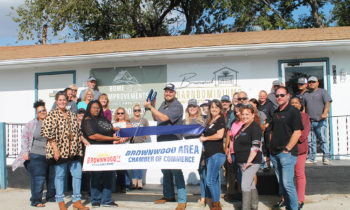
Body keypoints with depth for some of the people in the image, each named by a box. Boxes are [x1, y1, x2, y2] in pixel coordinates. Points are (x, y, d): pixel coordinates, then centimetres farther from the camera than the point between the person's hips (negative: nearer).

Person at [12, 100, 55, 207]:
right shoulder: (31, 124, 2)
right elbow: (24, 138, 1)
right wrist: (25, 152, -7)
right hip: (36, 156, -3)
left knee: (52, 177, 8)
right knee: (38, 178, -6)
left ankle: (50, 197, 25)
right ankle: (36, 200, 4)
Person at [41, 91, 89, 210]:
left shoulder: (72, 115, 15)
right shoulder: (52, 114, -3)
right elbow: (47, 132, -10)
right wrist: (55, 149, -15)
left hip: (74, 151, 5)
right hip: (60, 150, -5)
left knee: (77, 173, 4)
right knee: (60, 175, 3)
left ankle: (77, 200, 14)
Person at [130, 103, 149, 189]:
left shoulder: (144, 120, 10)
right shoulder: (129, 121, 12)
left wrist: (145, 139, 1)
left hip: (141, 143, -1)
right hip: (132, 143, 1)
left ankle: (140, 183, 1)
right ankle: (134, 182, 5)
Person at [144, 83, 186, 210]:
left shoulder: (177, 106, -11)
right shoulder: (163, 104, 15)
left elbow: (163, 118, -22)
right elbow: (156, 118, 25)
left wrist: (150, 107, -14)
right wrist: (153, 106, 10)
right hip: (161, 142, 8)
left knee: (176, 171, -8)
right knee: (165, 170, 15)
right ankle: (168, 196, 28)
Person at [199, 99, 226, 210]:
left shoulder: (221, 120, -7)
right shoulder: (209, 121, 17)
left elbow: (219, 135, -19)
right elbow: (205, 134, 31)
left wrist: (205, 138, -9)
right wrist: (201, 136, 9)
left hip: (217, 154, -9)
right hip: (209, 153, 9)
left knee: (210, 181, -9)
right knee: (215, 180, 14)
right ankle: (212, 201, 22)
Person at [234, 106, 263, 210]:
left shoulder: (255, 127, -12)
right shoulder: (243, 127, 14)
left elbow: (256, 146, -20)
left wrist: (249, 161, -24)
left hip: (251, 162, -9)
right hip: (242, 162, 9)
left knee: (245, 186, -12)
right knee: (251, 185, 16)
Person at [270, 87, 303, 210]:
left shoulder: (293, 111, -6)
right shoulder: (276, 113, 16)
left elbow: (297, 132, -13)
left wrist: (287, 149, -15)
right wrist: (271, 147, 11)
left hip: (287, 154, -7)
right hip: (274, 154, 7)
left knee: (287, 184, -10)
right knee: (281, 183, 12)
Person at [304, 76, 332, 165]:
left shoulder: (323, 92, 6)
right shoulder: (306, 94, 19)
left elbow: (327, 103, -7)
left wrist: (325, 113, -23)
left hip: (320, 121, -4)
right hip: (309, 121, 4)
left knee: (323, 139, -6)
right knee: (310, 141, 5)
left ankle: (326, 157, -1)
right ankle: (311, 158, 11)